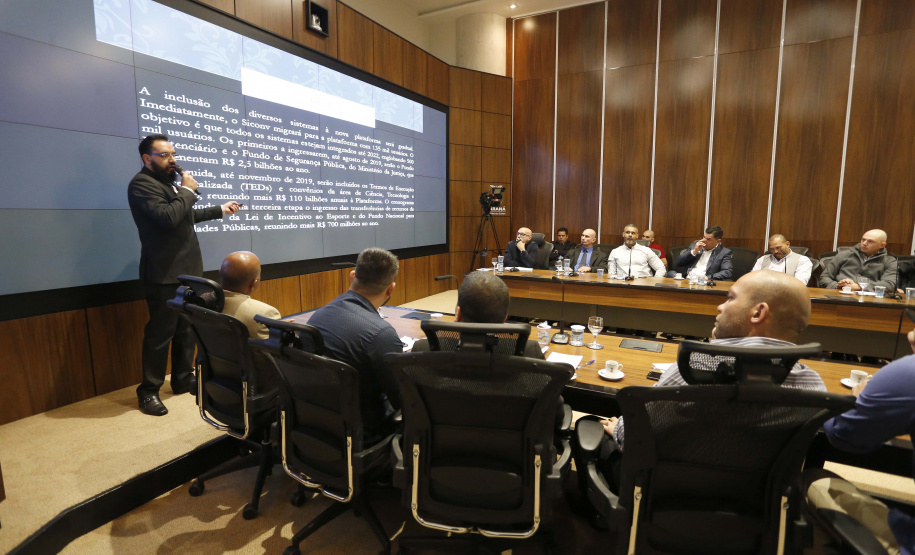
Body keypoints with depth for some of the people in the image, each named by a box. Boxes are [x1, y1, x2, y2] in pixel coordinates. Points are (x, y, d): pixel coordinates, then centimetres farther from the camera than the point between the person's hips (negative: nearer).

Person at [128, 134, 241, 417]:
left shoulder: (169, 181, 17)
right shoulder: (142, 184, -12)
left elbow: (187, 216, 31)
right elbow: (168, 217, -27)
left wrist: (220, 210, 36)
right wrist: (188, 191, -14)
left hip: (187, 271, 9)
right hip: (164, 275, -9)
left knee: (187, 329, 14)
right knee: (160, 333, -1)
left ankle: (183, 379, 26)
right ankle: (149, 391, 12)